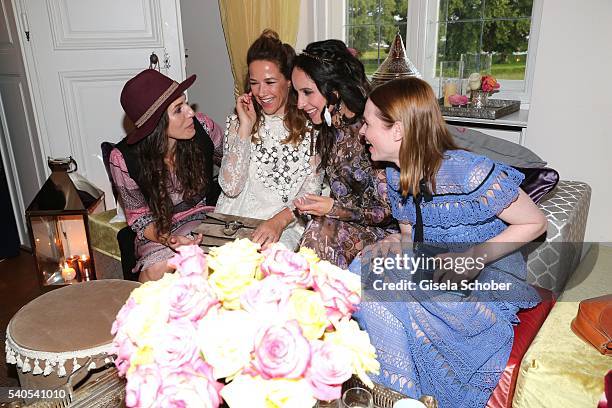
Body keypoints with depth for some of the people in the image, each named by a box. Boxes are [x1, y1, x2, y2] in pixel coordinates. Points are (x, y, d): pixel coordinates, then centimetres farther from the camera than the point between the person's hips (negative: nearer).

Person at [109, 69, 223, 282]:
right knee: (155, 273, -32)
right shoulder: (123, 159, -17)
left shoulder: (202, 128, -13)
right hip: (160, 232, -1)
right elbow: (139, 217, -5)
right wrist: (168, 240, -23)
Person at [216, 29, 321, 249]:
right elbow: (230, 187, -4)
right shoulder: (237, 122, 8)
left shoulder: (309, 125, 1)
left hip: (288, 225, -2)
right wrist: (246, 127, -6)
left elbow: (312, 190, -5)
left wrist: (279, 221, -22)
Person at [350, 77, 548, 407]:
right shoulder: (397, 174, 0)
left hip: (489, 281, -6)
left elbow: (535, 223, -13)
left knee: (391, 299, -29)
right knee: (364, 271, -19)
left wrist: (473, 258, -25)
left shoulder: (469, 173, -24)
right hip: (435, 270, 7)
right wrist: (396, 244, -13)